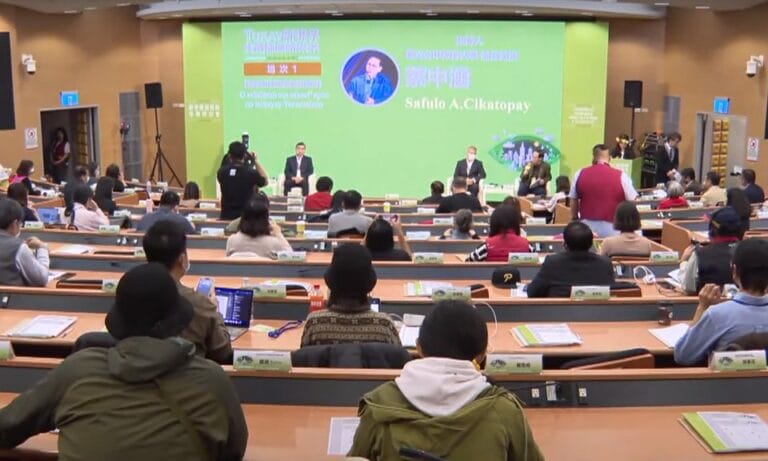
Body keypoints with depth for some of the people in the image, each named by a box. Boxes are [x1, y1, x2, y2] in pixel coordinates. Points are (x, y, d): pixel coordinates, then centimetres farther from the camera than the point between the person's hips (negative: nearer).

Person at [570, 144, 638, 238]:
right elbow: (632, 201, 2)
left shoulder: (580, 174, 3)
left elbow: (573, 200, 9)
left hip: (587, 227, 2)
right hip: (612, 228, -2)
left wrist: (575, 220, 22)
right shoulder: (620, 176, -4)